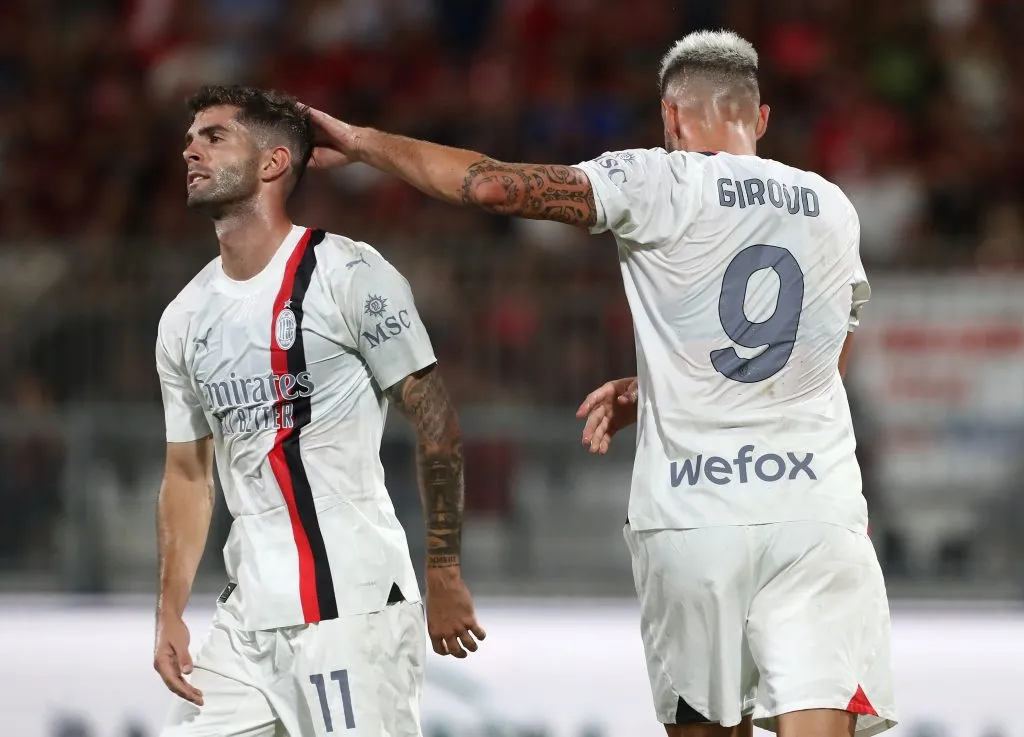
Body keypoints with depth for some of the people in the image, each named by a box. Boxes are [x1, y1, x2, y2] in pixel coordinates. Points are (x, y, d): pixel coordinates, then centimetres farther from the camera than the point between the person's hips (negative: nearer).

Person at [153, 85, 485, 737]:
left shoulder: (350, 273, -6)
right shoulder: (185, 317, 14)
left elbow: (434, 419, -5)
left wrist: (445, 576, -7)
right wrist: (170, 615, 10)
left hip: (355, 602, -7)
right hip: (248, 614, 7)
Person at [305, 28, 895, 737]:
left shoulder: (658, 185, -1)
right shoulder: (832, 208, 12)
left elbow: (492, 184, -6)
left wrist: (363, 142, 9)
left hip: (689, 519, -1)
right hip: (817, 514, 1)